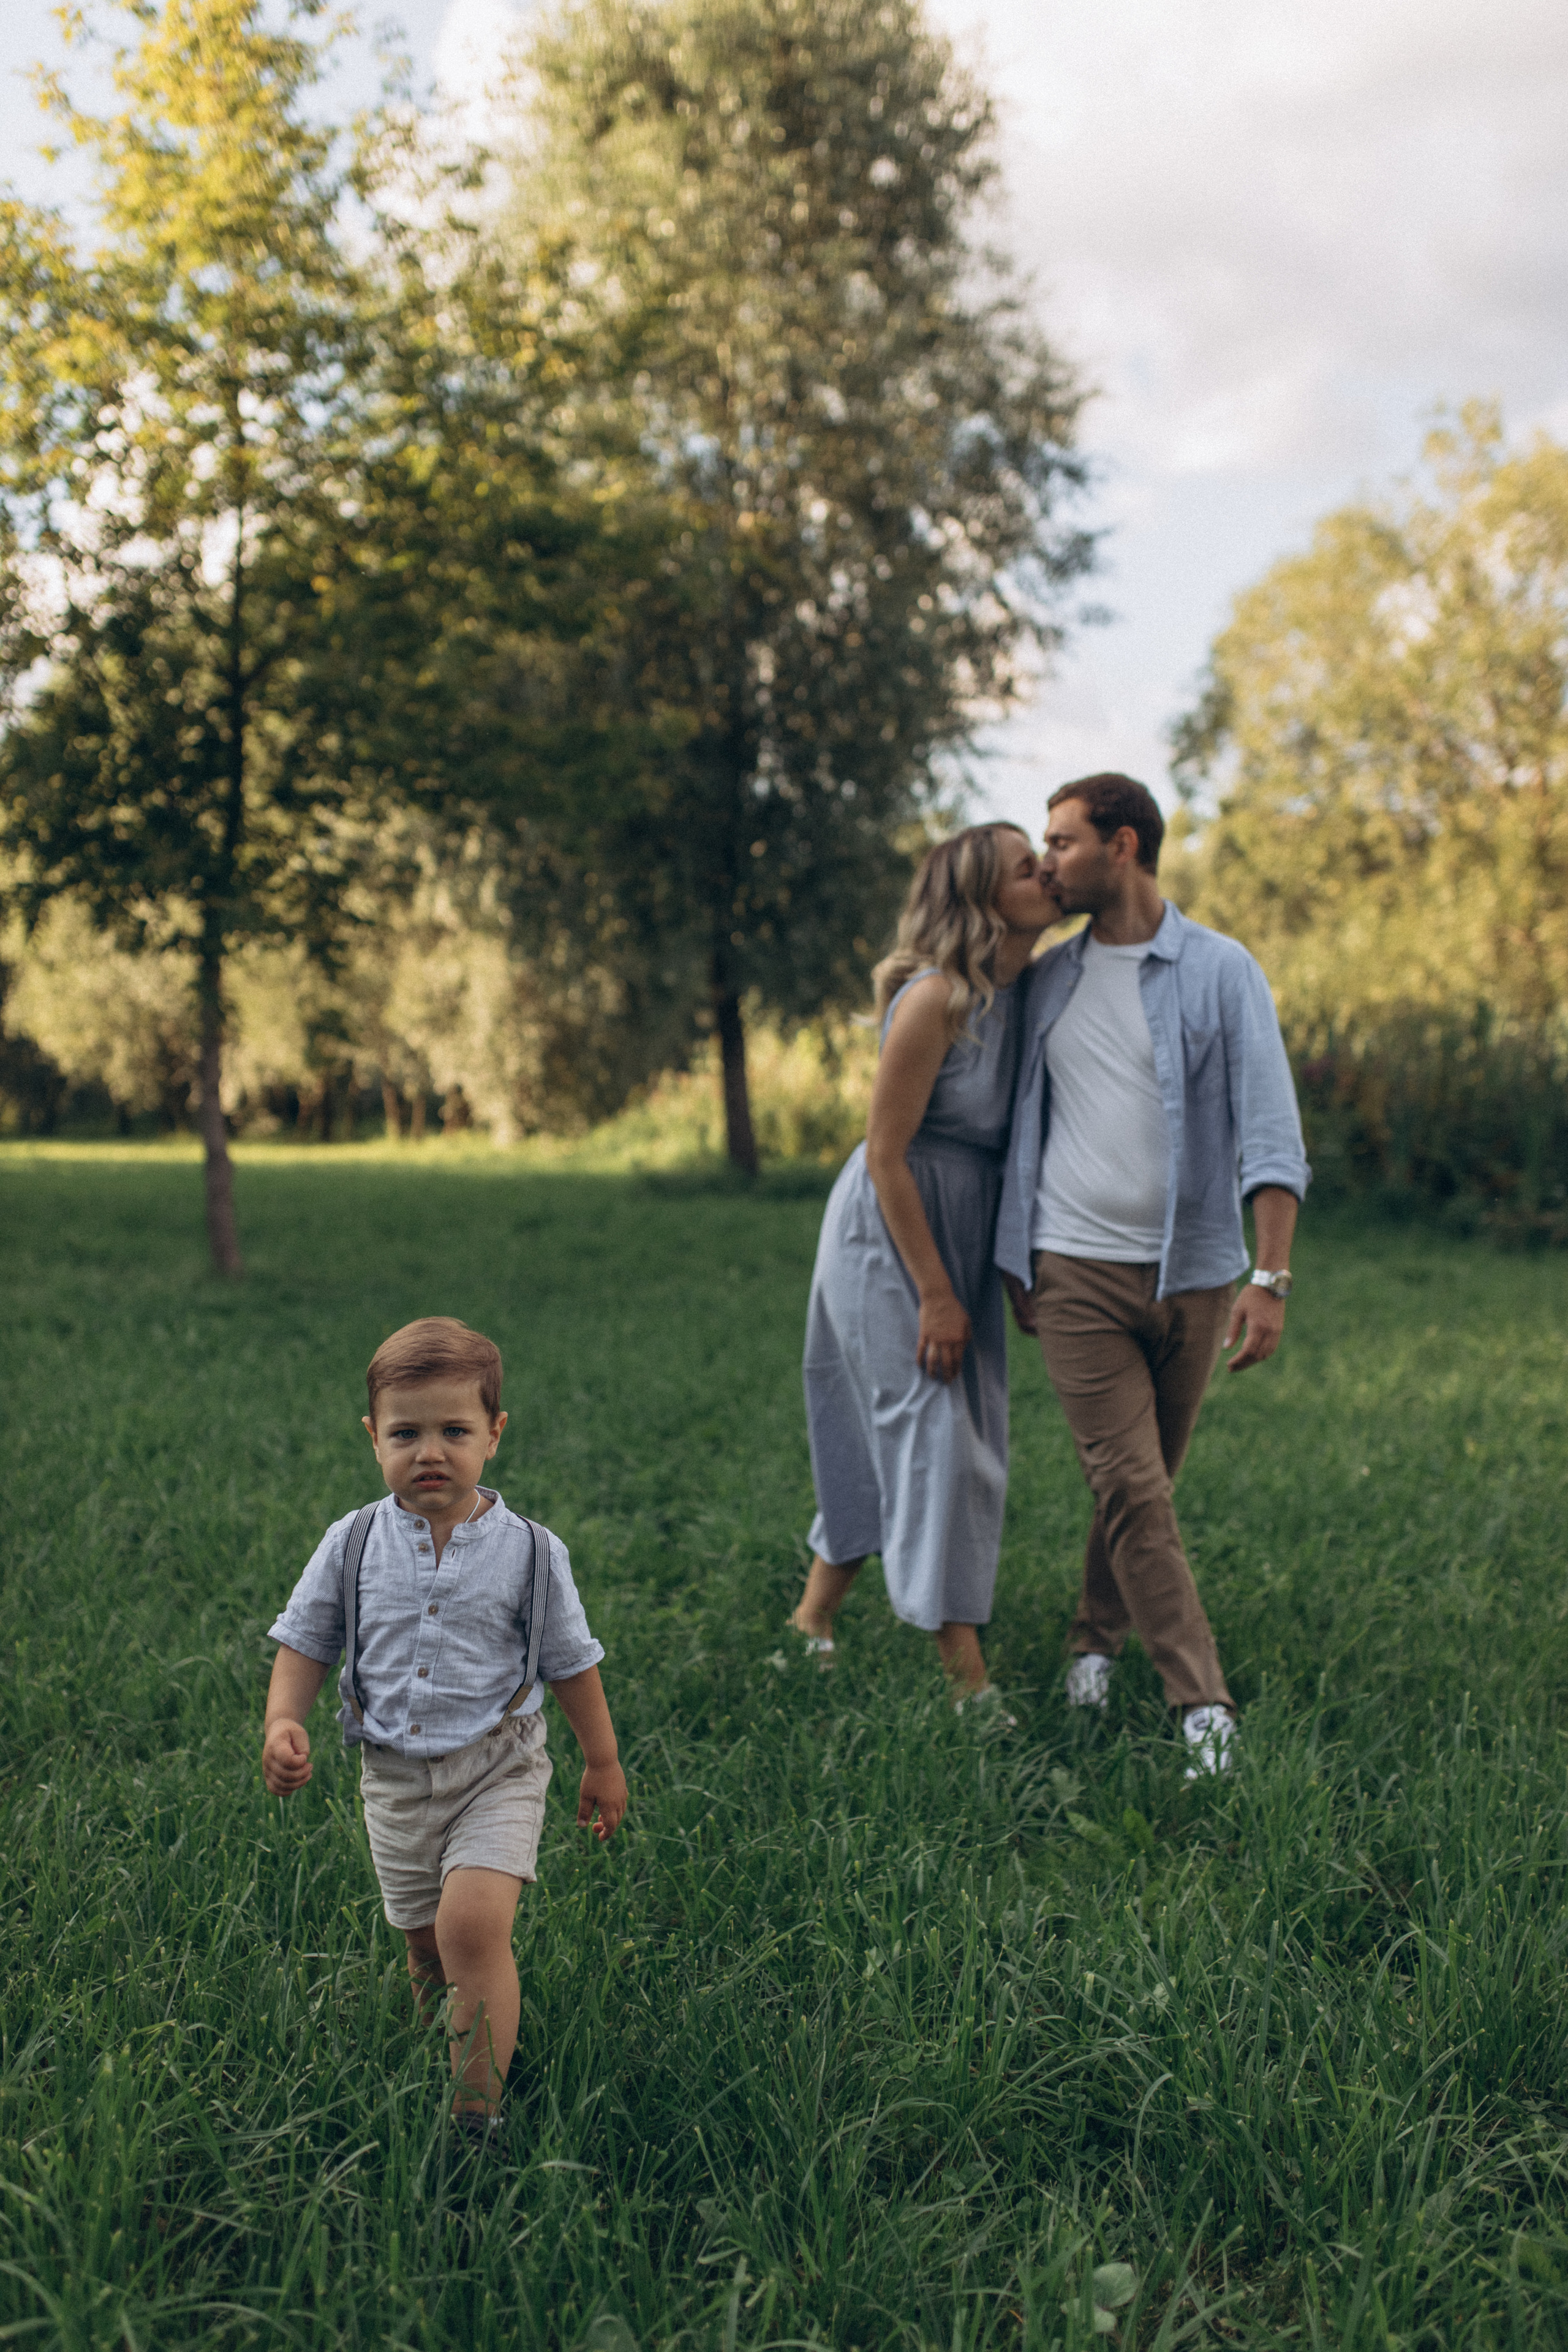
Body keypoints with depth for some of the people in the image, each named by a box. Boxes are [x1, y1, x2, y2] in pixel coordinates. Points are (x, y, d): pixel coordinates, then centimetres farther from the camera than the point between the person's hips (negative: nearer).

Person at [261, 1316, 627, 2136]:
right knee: (426, 1945, 14)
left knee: (472, 1922, -21)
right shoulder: (352, 1544, -4)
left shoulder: (530, 1552, -8)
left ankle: (478, 2108, -11)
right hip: (394, 1776, 3)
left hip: (496, 1769, -3)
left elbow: (570, 1664, 3)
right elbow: (306, 1643, 5)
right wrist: (283, 1722, -12)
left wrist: (603, 1763, 10)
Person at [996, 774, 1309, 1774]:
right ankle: (1204, 1702, -3)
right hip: (1074, 1269, 1)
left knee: (1147, 1479, 11)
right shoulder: (1048, 979, 8)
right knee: (1130, 1486, -8)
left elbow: (1270, 1132, -9)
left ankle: (1098, 1636, 35)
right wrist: (1012, 1255, 17)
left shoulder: (1222, 971, -3)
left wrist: (1272, 1278, -18)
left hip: (1191, 1272, -1)